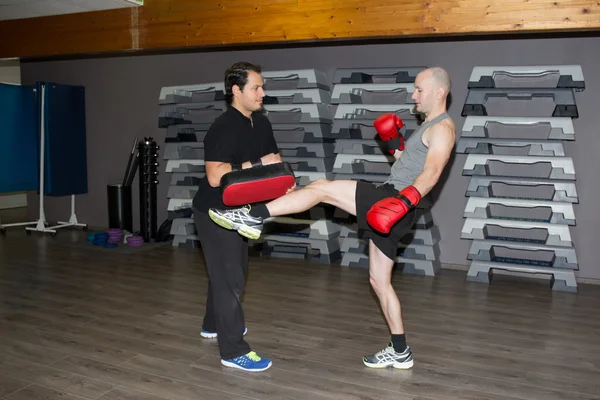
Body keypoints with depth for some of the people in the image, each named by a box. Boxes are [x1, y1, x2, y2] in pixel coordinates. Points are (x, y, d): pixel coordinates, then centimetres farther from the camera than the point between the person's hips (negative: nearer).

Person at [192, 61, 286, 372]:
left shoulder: (261, 123, 4)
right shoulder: (223, 128, -23)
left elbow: (273, 158, 14)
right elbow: (215, 176, -31)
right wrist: (258, 163, -31)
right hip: (215, 213, -9)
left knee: (230, 272, 21)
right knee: (229, 278, -6)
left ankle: (214, 324, 41)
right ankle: (234, 351, 3)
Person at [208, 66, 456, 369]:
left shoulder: (442, 128, -6)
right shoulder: (428, 127, 26)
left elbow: (431, 172, -24)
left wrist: (405, 200, -39)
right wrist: (395, 144, 16)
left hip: (390, 201, -10)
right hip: (389, 206, 10)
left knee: (321, 188, -16)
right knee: (379, 280, 12)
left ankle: (254, 217, -18)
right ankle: (401, 352, 20)